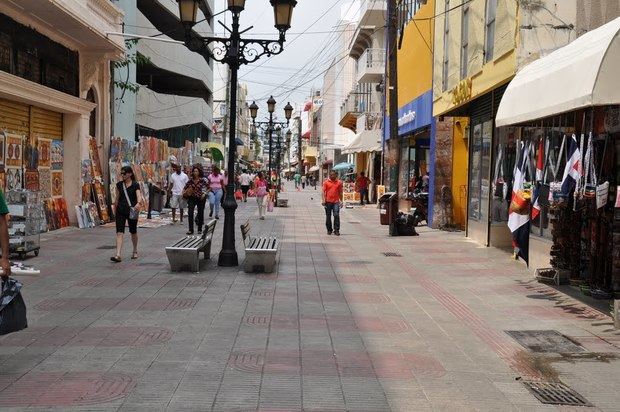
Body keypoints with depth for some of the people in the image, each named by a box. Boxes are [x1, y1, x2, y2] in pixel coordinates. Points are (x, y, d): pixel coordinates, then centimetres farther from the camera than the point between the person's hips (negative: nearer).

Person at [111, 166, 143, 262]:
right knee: (119, 233, -10)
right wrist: (115, 210, 17)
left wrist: (139, 203, -40)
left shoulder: (135, 185, -5)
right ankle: (118, 255, -17)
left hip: (132, 211, -2)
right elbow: (117, 198, 15)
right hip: (121, 211, 2)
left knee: (133, 232, 13)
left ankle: (135, 252, 34)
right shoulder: (119, 185, 6)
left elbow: (139, 196, -18)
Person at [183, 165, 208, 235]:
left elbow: (209, 187, 0)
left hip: (200, 198, -1)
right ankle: (190, 230, -8)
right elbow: (185, 188, 11)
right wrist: (184, 193, -6)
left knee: (200, 213, 8)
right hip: (192, 198, 2)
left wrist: (204, 193, -10)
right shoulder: (190, 180, 0)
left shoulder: (202, 180, -7)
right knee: (190, 213, -12)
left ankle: (200, 229, 24)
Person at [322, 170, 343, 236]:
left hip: (336, 202, 0)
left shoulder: (339, 182, 5)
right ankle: (329, 230, 18)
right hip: (328, 201, 0)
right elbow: (324, 191, 0)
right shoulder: (326, 182, 2)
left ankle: (336, 230, -4)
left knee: (336, 215, -9)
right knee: (328, 216, 7)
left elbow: (340, 192, 11)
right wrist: (323, 200, -11)